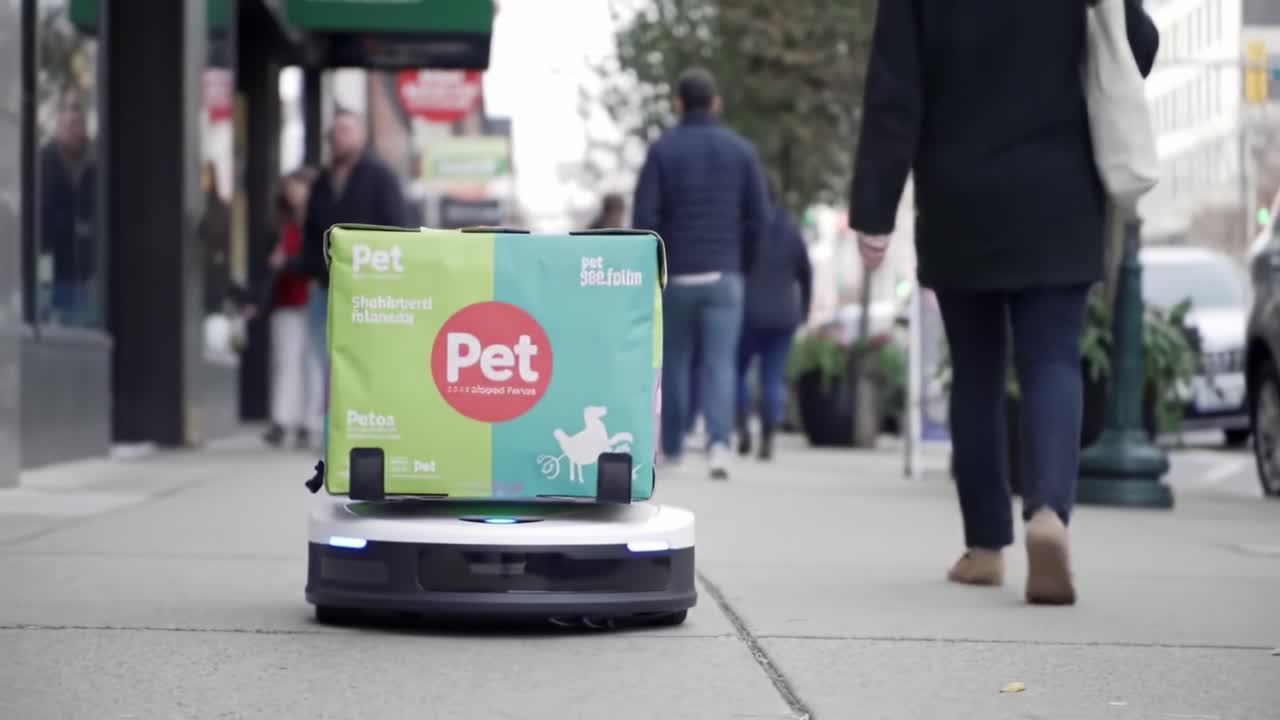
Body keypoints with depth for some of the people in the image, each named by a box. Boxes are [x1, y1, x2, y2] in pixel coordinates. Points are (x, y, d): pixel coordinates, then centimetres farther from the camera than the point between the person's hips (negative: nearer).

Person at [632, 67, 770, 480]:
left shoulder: (663, 150, -2)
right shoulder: (741, 150, 4)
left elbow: (645, 217, -8)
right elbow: (757, 217, 2)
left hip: (676, 275, 0)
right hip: (724, 276, 0)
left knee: (674, 362, 14)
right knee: (720, 365, -4)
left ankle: (672, 447, 24)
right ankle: (719, 443, -23)